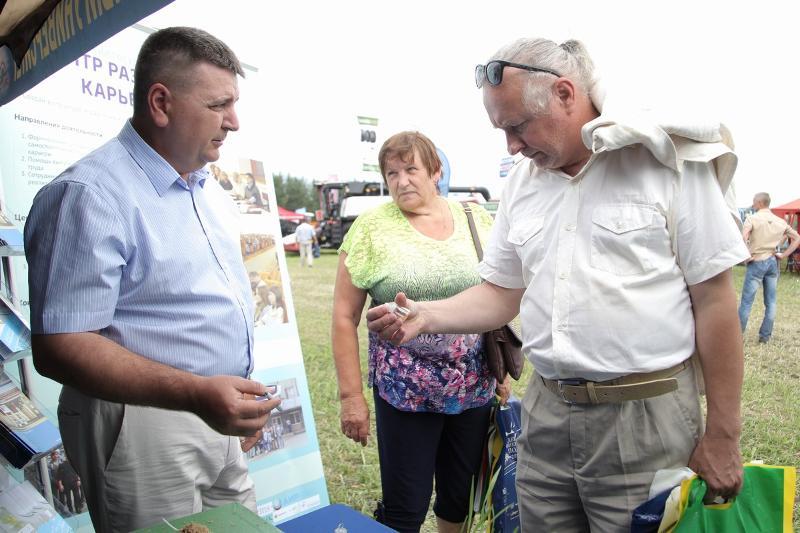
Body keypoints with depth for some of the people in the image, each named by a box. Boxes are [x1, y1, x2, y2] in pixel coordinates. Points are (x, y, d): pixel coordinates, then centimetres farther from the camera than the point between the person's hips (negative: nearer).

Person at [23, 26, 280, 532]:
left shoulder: (211, 190, 10)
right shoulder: (90, 194, -18)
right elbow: (59, 345, -23)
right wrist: (195, 392, -33)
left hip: (218, 419, 8)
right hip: (144, 424, -8)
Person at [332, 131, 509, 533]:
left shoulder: (477, 222, 3)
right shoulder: (372, 227, -4)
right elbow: (345, 316, -4)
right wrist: (351, 394, -6)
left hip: (475, 390, 3)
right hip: (403, 394, -2)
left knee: (461, 499, 18)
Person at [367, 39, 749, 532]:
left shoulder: (666, 161, -8)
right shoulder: (521, 184, 7)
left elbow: (714, 301, -7)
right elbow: (501, 295, 11)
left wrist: (722, 436, -5)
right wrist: (427, 316, -7)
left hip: (643, 417, -4)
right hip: (546, 413, 5)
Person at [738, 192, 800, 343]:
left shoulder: (752, 218, -10)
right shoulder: (780, 221, 6)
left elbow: (743, 238, -25)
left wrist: (747, 255, -13)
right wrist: (784, 254, 7)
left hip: (757, 262, -5)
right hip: (773, 262, 5)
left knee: (746, 301, 0)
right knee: (771, 301, 10)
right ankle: (765, 335, 14)